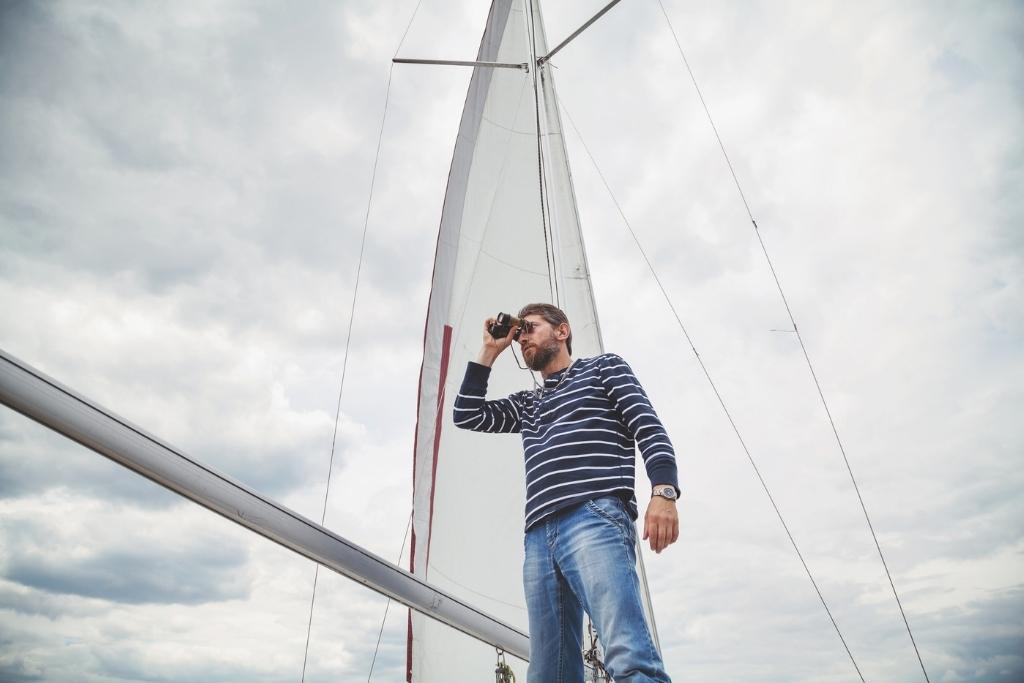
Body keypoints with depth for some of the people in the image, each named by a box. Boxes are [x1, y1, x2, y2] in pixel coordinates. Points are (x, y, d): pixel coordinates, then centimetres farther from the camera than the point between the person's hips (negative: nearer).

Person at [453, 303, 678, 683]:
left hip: (595, 518, -6)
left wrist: (663, 490, -13)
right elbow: (467, 416, 27)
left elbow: (648, 426, 4)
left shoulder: (603, 367, 18)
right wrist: (489, 352, 27)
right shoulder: (527, 404, 34)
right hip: (538, 538, 6)